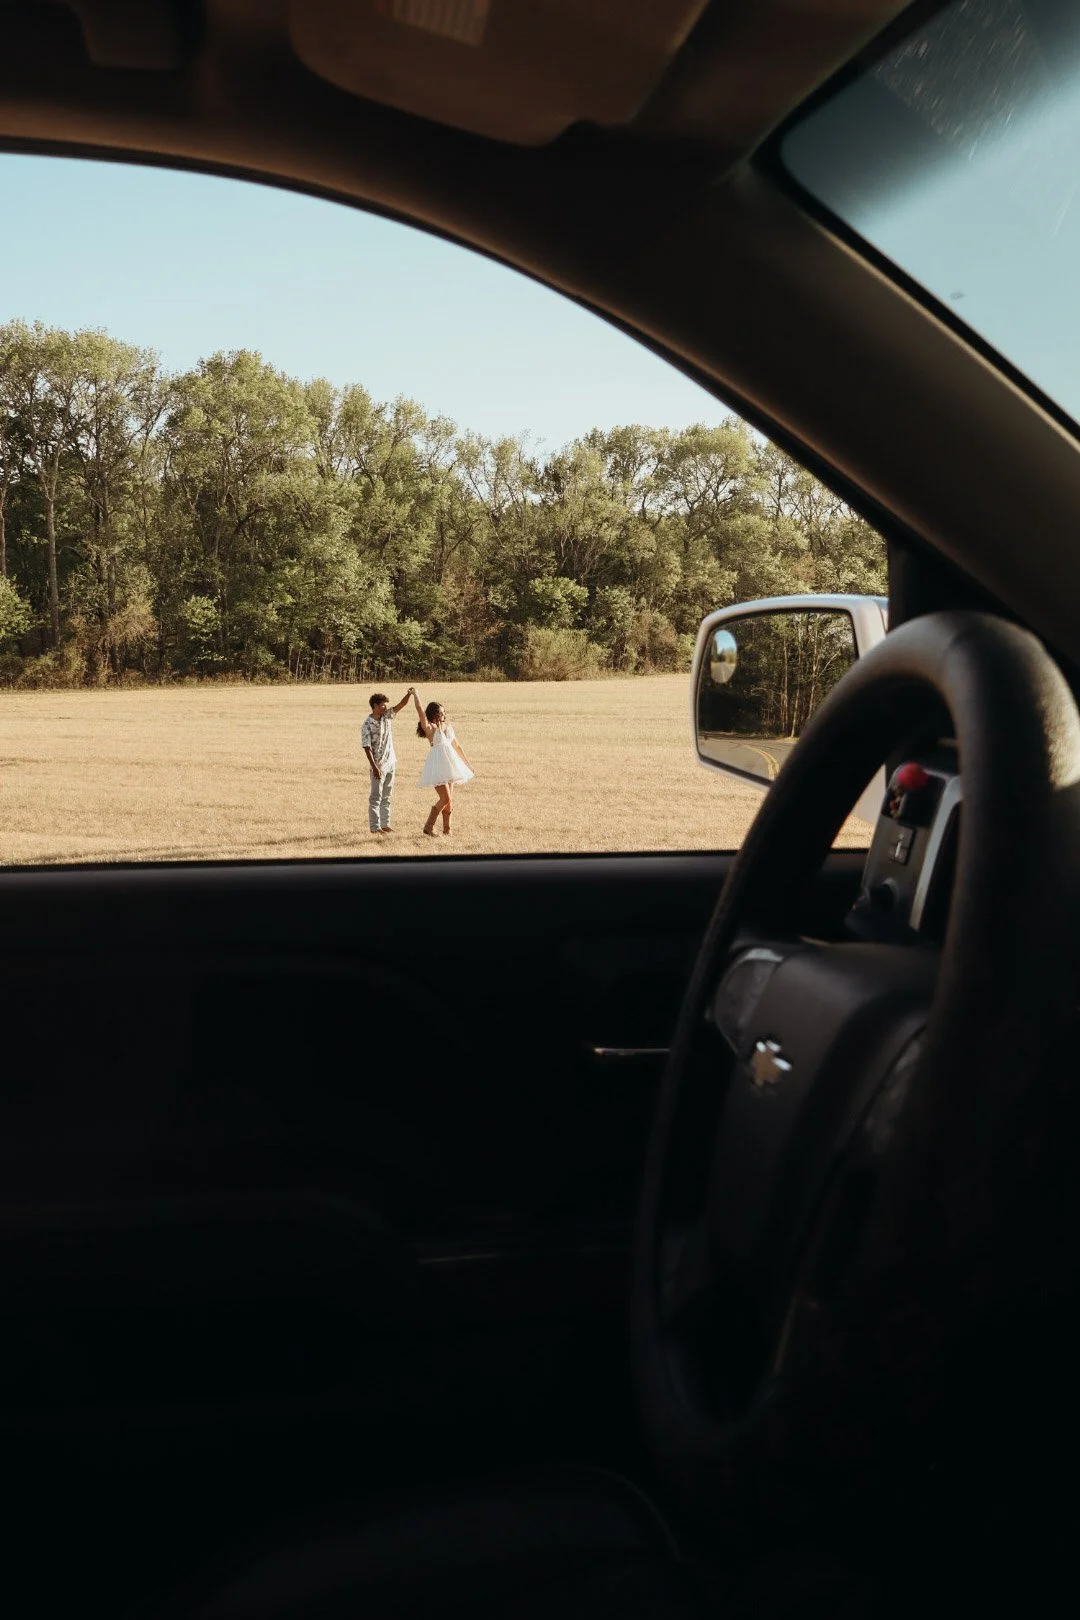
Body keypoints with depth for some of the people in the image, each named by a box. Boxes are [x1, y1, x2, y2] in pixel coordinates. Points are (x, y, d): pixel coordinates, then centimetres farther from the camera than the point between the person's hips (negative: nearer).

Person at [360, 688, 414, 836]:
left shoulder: (387, 716, 3)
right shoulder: (367, 726, -15)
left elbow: (401, 705, -1)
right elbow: (367, 748, -16)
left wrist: (409, 694, -21)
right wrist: (374, 767, -20)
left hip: (390, 763, 7)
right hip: (379, 765, -7)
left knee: (387, 796, 12)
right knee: (376, 797, -1)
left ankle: (385, 824, 19)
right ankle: (375, 827, 4)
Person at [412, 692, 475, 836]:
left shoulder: (448, 726, 13)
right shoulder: (430, 727, -7)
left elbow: (457, 746, 20)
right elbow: (420, 711, -23)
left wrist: (467, 764, 22)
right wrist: (415, 695, -17)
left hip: (450, 764, 7)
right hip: (438, 765, -7)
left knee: (449, 800, 8)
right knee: (445, 799, -12)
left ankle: (447, 829, 18)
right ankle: (428, 826, -1)